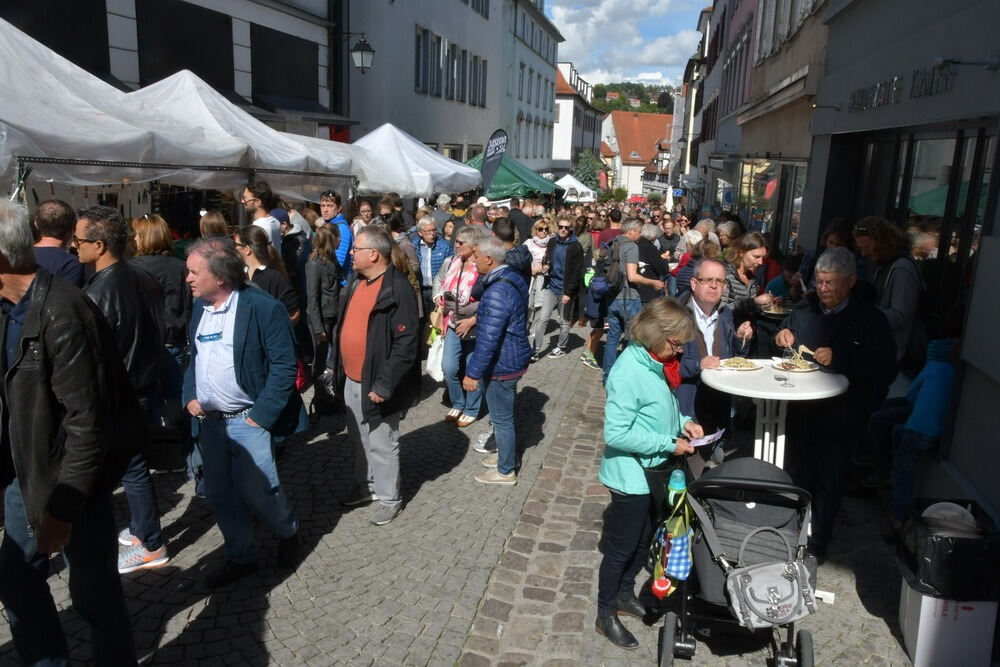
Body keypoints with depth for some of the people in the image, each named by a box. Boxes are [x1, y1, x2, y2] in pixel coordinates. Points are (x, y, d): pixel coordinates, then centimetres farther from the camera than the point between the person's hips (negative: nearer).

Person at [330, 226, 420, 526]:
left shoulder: (398, 289, -21)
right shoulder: (357, 282, 7)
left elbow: (406, 343, -23)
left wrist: (385, 385, -23)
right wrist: (336, 363, 15)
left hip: (375, 385, -8)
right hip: (351, 380, 8)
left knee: (382, 445, 7)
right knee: (360, 441, 22)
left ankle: (389, 499, 24)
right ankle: (365, 486, 41)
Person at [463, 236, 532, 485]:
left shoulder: (498, 292, -28)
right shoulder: (513, 278, 4)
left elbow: (489, 339, -29)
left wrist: (472, 372, -25)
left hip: (501, 365, -10)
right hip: (513, 359, 10)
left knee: (501, 418, 6)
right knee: (503, 413, 25)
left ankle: (506, 471, 21)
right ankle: (506, 454, 43)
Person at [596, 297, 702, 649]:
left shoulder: (653, 361, -2)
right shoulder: (629, 372, -28)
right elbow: (616, 434, -28)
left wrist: (683, 421, -4)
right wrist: (669, 444, -23)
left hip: (652, 472, 8)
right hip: (631, 476, -8)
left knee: (643, 541, 24)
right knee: (621, 548, 10)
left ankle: (624, 594, 46)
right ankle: (606, 616, 30)